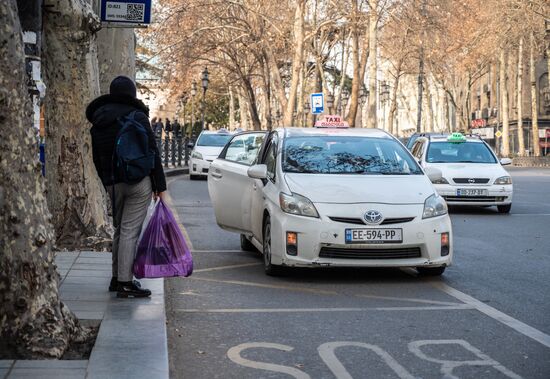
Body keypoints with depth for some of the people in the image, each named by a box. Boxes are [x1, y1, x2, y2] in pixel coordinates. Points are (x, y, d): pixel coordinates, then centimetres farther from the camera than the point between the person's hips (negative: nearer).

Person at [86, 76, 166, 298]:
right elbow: (152, 153, -7)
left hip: (113, 183, 6)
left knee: (120, 229, 17)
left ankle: (117, 278, 23)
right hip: (138, 181, -6)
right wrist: (160, 185, -3)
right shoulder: (137, 117, -6)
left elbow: (97, 159, 16)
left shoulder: (97, 122, 12)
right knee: (130, 231, -6)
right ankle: (125, 283, -5)